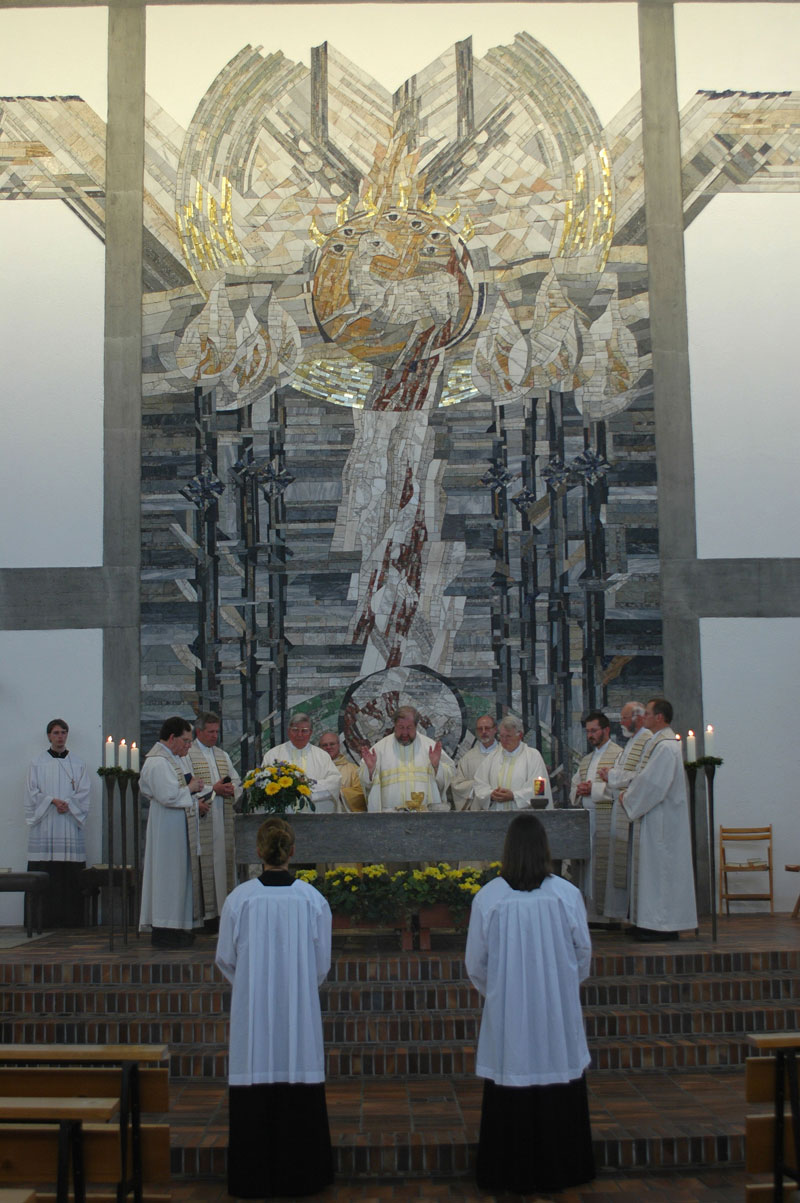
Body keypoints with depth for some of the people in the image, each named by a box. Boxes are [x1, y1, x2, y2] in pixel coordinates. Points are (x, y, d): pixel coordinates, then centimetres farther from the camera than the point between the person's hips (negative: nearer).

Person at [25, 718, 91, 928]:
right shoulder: (38, 764, 9)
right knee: (44, 874, -6)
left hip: (70, 823, 1)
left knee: (70, 876, -3)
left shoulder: (78, 764, 12)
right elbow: (33, 793, 1)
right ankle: (45, 918, -2)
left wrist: (68, 804, -11)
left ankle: (70, 918, 0)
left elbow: (83, 793, 5)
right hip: (44, 825, -1)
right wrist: (52, 801, -12)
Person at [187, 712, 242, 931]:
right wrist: (213, 789, -15)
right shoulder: (188, 754, -1)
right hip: (202, 819, -6)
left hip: (224, 820, 6)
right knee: (205, 866, -7)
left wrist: (232, 790, -4)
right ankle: (207, 915, -5)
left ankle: (224, 910, 7)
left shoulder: (223, 755, 20)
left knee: (225, 862, 4)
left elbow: (237, 781, 17)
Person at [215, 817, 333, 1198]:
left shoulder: (239, 898, -9)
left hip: (251, 1011, 0)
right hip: (300, 1011, 1)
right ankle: (298, 1176, 18)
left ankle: (254, 1180, 16)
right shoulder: (312, 899, -7)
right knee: (299, 1092, 10)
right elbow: (322, 963, 2)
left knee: (253, 1097, 8)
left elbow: (226, 958, 2)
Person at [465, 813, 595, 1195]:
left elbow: (475, 963, -1)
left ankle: (514, 1174, 18)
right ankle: (558, 1168, 23)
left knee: (511, 1092, 10)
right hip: (559, 1014, 1)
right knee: (559, 1089, 13)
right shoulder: (567, 894, -9)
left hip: (507, 1011, -1)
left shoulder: (488, 898, -11)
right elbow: (583, 953, 2)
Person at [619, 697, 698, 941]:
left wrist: (628, 798, -9)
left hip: (661, 818, -10)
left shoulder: (665, 747, -17)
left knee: (660, 867, -6)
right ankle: (655, 922, 15)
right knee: (656, 867, 11)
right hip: (655, 817, 10)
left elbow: (653, 784, -22)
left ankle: (664, 925, -2)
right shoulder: (658, 743, 15)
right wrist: (630, 793, 8)